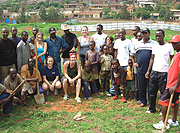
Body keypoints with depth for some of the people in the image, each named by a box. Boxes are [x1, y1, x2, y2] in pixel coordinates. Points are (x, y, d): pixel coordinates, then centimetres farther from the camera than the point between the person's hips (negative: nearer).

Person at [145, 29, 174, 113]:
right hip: (154, 72, 4)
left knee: (164, 92, 3)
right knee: (152, 92, 9)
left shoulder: (169, 46, -2)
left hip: (164, 73, -4)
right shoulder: (155, 46, 9)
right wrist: (148, 71, 8)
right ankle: (152, 109, 23)